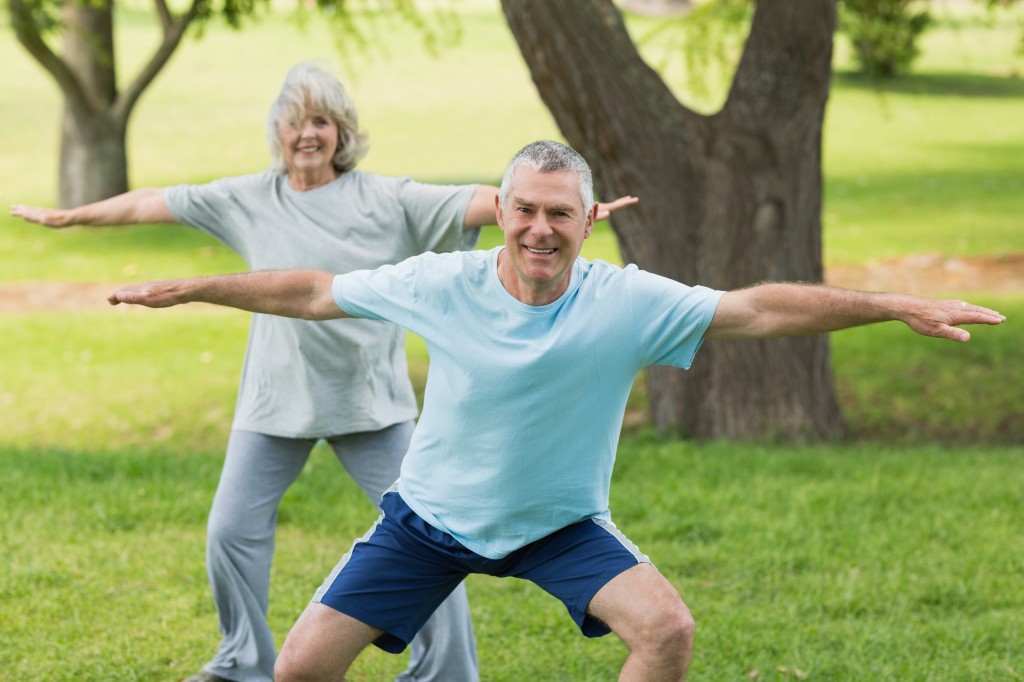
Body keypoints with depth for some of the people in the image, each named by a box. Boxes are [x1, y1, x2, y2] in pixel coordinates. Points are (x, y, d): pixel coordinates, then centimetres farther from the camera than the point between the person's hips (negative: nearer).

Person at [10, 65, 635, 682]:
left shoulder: (388, 201, -5)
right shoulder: (247, 200, 3)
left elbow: (480, 202, -14)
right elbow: (152, 204, 10)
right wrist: (66, 217, 18)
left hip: (371, 399, -2)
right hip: (277, 398, 2)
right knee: (232, 531, 6)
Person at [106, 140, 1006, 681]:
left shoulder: (627, 304, -19)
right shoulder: (442, 285, -17)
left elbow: (757, 310, -23)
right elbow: (314, 294, -5)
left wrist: (894, 306, -30)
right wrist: (187, 289, 0)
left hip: (561, 526, 0)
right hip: (430, 518, 0)